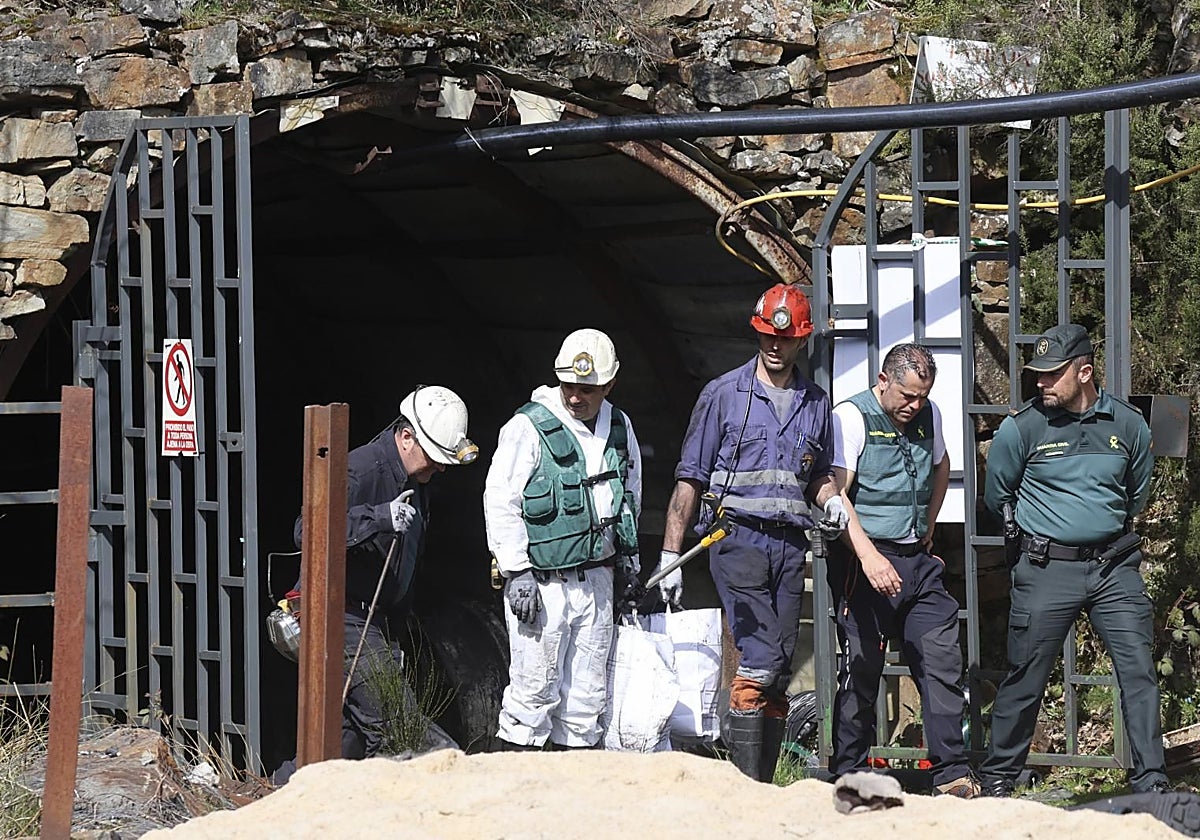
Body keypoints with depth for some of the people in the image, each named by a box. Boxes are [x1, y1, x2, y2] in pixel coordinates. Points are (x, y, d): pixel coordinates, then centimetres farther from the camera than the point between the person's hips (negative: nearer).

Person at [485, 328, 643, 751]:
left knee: (588, 688, 9)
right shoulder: (530, 426, -10)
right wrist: (517, 572, -15)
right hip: (541, 580, -6)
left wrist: (627, 557, 22)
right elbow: (501, 501, -11)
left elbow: (630, 495, 25)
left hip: (596, 578, 6)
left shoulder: (620, 428, 9)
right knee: (534, 687, -7)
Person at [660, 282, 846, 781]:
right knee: (760, 660, -17)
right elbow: (690, 479, 3)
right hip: (738, 538, -5)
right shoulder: (723, 395, 2)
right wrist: (670, 556, -1)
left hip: (790, 545, 5)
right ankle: (745, 778, -15)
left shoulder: (815, 404, 15)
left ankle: (762, 785, 8)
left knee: (779, 671, 4)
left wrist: (831, 499, 1)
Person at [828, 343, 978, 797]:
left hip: (918, 560, 6)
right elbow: (836, 495, -16)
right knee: (862, 669, -3)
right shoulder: (850, 417, -8)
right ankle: (848, 775, 8)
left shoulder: (929, 416, 12)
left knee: (943, 663, -1)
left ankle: (952, 774, 2)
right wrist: (868, 556, -26)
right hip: (864, 560, -6)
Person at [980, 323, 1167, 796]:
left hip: (1114, 566, 2)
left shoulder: (1128, 425, 2)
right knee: (1025, 679, 3)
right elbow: (996, 499, 10)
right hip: (1046, 569, -2)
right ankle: (997, 776, 18)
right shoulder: (1021, 428, -5)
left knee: (1139, 670, -4)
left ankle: (1150, 781, 1)